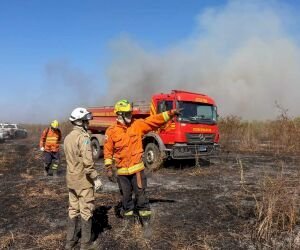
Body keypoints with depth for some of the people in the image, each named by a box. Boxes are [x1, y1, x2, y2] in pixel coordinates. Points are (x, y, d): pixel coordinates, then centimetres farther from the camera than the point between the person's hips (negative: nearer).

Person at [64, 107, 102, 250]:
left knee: (73, 209, 17)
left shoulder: (68, 137, 8)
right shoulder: (83, 136, -19)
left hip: (71, 179, 8)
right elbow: (87, 161, -26)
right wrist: (96, 178, -20)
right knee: (86, 211, 4)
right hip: (84, 180, -8)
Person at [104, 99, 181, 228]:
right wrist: (108, 168, -1)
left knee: (140, 193, 4)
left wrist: (171, 113, -13)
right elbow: (108, 151, 0)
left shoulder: (137, 125, -1)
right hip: (122, 171, 0)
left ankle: (145, 217, 18)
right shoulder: (111, 131, -4)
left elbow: (155, 120, -5)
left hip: (137, 168, 0)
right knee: (126, 195, 14)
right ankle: (128, 216, 32)